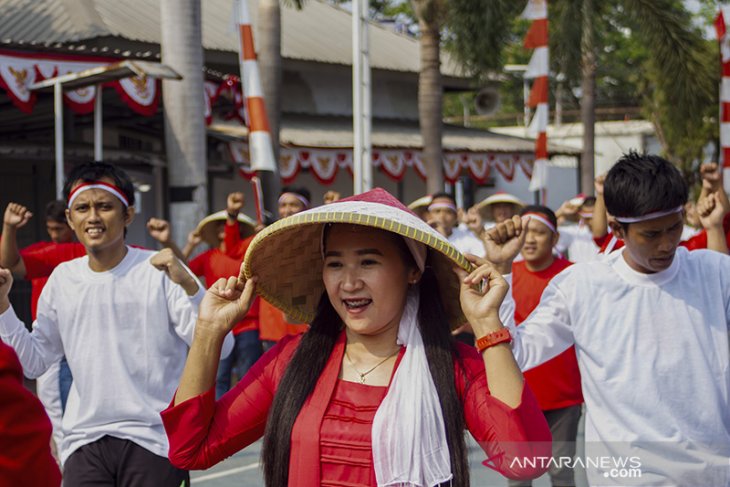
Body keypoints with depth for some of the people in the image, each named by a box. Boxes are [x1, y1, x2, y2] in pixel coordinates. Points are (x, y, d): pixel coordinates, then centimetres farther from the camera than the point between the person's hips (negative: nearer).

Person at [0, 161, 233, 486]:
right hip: (83, 443, 4)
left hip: (153, 442, -3)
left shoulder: (160, 272, -6)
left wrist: (189, 285, -28)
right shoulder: (63, 278, 8)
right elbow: (33, 362, 13)